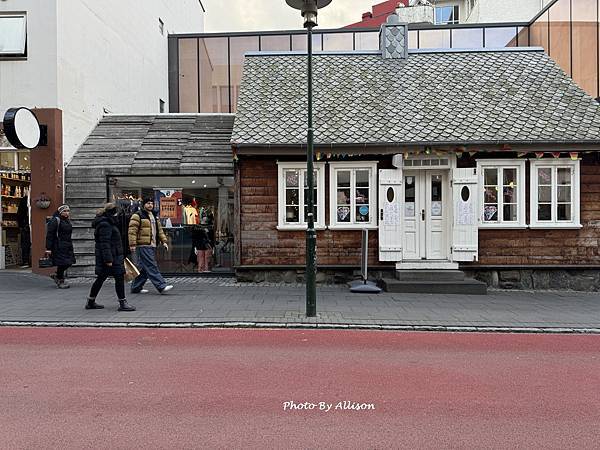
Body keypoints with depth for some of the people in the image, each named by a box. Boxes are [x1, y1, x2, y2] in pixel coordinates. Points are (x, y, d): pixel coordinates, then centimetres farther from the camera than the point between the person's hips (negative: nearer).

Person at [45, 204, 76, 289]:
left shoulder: (67, 221, 16)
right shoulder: (55, 221, -10)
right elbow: (49, 235, -14)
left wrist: (70, 245, 22)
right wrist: (48, 248, -18)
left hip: (67, 246, 8)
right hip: (58, 246, -8)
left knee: (69, 262, 7)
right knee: (62, 263, -3)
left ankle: (57, 275, 30)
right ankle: (60, 282, 13)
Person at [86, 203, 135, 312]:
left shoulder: (107, 223, 17)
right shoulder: (105, 225, -15)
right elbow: (105, 243, -22)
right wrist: (108, 259, -25)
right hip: (111, 257, -11)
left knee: (101, 279, 16)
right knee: (119, 278, -7)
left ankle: (90, 302, 25)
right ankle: (122, 303, -2)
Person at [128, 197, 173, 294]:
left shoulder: (154, 217, 21)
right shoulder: (137, 216, -5)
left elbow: (159, 230, 24)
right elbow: (132, 231, -10)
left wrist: (164, 241, 13)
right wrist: (132, 245, -16)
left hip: (152, 246, 9)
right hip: (143, 246, -9)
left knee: (144, 268, 11)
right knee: (151, 267, -11)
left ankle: (136, 287, 21)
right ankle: (161, 286, -14)